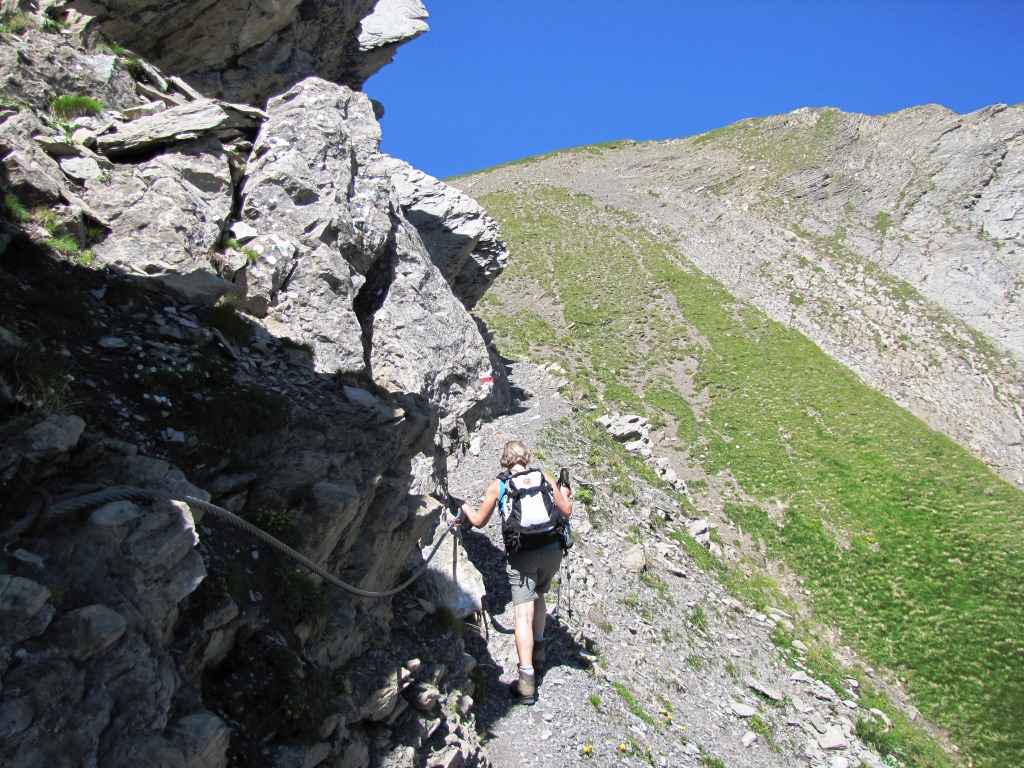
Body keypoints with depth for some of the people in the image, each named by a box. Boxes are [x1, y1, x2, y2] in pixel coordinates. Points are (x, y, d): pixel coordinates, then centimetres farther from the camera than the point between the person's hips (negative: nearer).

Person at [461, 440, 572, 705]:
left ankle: (527, 680, -12)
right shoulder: (544, 477, 6)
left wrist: (463, 506, 31)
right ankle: (538, 648, 32)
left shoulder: (497, 485, 4)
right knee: (539, 596, 29)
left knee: (524, 613, -6)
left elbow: (479, 521, 12)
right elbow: (566, 511, 9)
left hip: (521, 555, -3)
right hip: (551, 549, 3)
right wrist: (564, 492, 29)